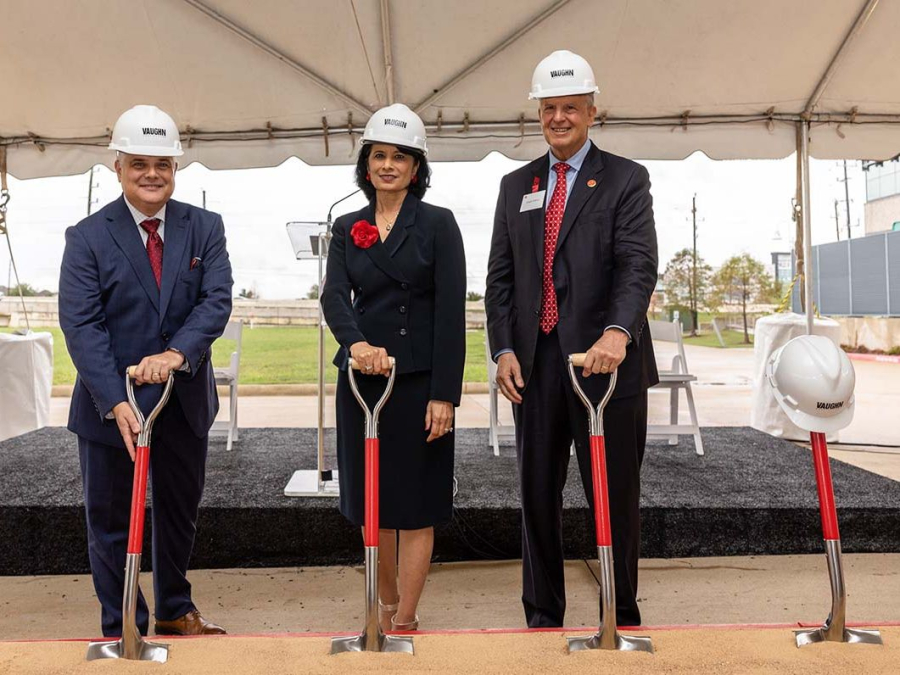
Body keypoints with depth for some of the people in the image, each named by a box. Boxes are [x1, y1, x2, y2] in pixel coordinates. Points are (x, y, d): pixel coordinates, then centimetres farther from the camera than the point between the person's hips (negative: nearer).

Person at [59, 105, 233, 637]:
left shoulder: (205, 228, 0)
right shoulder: (88, 237, -6)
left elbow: (217, 300, -11)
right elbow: (80, 325, -14)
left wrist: (178, 352, -29)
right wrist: (116, 402, -24)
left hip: (185, 399, 3)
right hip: (112, 404, -2)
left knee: (181, 512, 18)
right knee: (111, 521, 11)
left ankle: (176, 611, 40)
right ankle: (121, 629, 31)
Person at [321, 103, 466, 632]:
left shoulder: (437, 224, -1)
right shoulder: (347, 229, 10)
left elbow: (451, 312, -8)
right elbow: (334, 296, -6)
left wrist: (444, 393, -14)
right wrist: (356, 342, -27)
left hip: (418, 380, -4)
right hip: (361, 379, 4)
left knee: (415, 505, 3)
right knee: (371, 503, 12)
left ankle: (404, 621, 15)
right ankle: (387, 607, 30)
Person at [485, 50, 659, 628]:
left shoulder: (626, 180, 3)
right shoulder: (517, 185, 15)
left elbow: (639, 264, -11)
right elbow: (500, 275, 11)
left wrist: (618, 331, -29)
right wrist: (504, 348, 0)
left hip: (606, 360, -3)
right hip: (535, 363, 4)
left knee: (614, 498, 5)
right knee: (538, 496, 11)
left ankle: (622, 619, 22)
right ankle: (542, 618, 26)